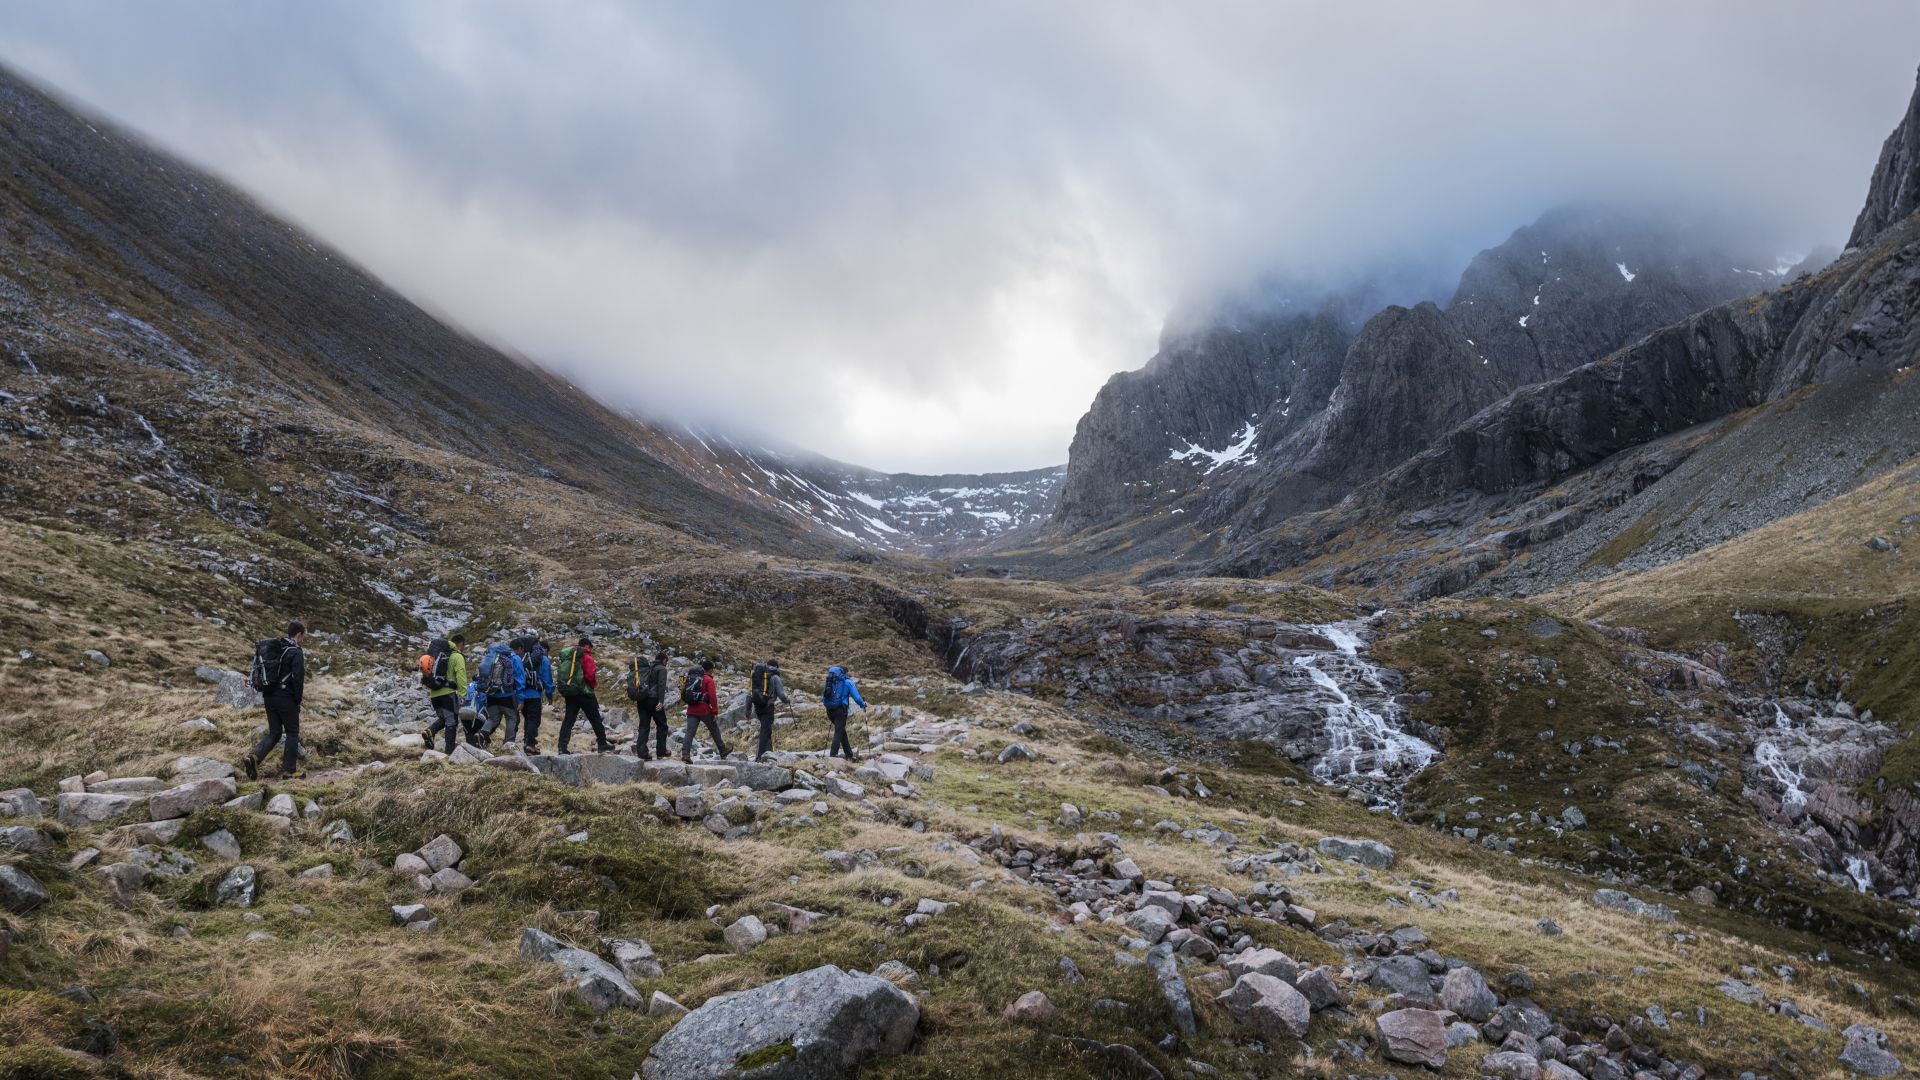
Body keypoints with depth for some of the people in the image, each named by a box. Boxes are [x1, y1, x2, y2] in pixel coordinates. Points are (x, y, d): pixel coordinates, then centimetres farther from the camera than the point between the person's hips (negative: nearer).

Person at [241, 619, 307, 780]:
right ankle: (289, 771, 9)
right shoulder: (295, 653, -12)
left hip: (269, 697, 7)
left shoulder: (270, 647, 12)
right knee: (292, 733, 7)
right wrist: (297, 702, -5)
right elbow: (298, 679, -16)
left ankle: (253, 756, -9)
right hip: (286, 698, -7)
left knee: (274, 732, 13)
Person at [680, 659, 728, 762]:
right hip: (705, 710, -4)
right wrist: (715, 712, -12)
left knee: (690, 732, -3)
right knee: (714, 731, 13)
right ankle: (722, 751, 25)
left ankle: (685, 753, -18)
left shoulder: (690, 677, 12)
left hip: (691, 710, 4)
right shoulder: (708, 679, -6)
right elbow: (713, 697, -13)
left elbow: (684, 694, 15)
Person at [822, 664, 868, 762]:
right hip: (841, 709, -6)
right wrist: (863, 705, 18)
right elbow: (856, 697, 0)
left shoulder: (830, 680, 17)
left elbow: (823, 696, 19)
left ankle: (849, 755, 24)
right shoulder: (848, 681, 3)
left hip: (829, 710, 6)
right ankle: (832, 756, -15)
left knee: (842, 732, 19)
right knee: (839, 733, -4)